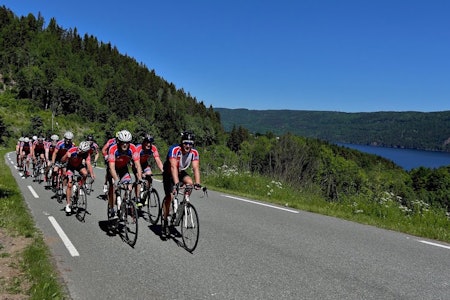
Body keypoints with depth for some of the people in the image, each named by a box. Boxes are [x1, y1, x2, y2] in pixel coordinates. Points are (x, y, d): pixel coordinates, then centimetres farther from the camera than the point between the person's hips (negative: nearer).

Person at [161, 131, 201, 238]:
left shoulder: (194, 153, -20)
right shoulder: (174, 150, -32)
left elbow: (196, 168, -26)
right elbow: (173, 167, -42)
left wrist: (197, 183, -41)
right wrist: (176, 183, -53)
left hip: (181, 172, 4)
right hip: (169, 174, -4)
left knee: (190, 182, -26)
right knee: (169, 196, -12)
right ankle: (165, 223, 1)